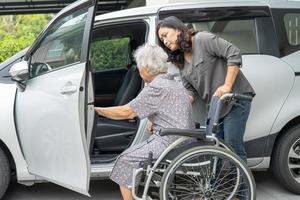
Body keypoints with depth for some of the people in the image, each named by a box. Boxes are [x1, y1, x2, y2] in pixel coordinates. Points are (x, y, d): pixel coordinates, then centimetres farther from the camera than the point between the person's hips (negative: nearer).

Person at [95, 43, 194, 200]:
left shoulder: (156, 87, -12)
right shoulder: (176, 84, 17)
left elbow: (125, 112, -12)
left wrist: (97, 110, 0)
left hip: (168, 143, -10)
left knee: (125, 160, 2)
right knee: (134, 152, 20)